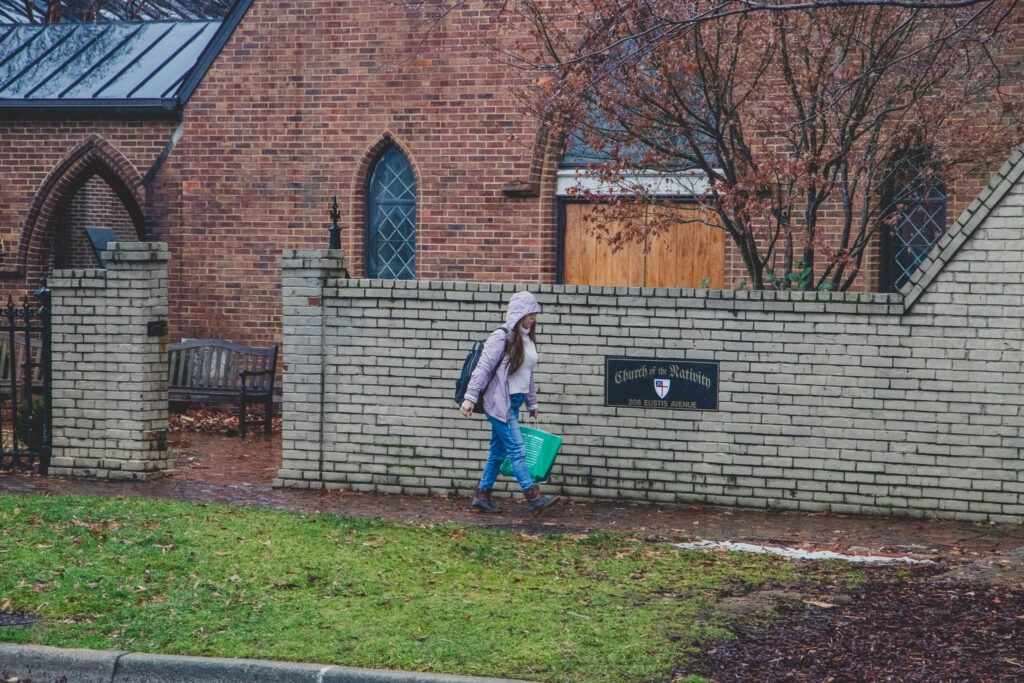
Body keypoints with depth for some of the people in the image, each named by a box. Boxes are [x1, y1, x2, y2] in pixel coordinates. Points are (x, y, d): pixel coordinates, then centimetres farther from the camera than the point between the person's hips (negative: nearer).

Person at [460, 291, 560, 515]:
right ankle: (534, 498, -14)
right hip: (500, 402, -8)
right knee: (517, 450, -11)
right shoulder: (501, 337, -11)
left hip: (514, 403, 8)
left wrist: (532, 404, 26)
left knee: (498, 452, 10)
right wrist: (471, 397, -18)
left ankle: (482, 498, 16)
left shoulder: (528, 340, 15)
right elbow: (483, 368, -13)